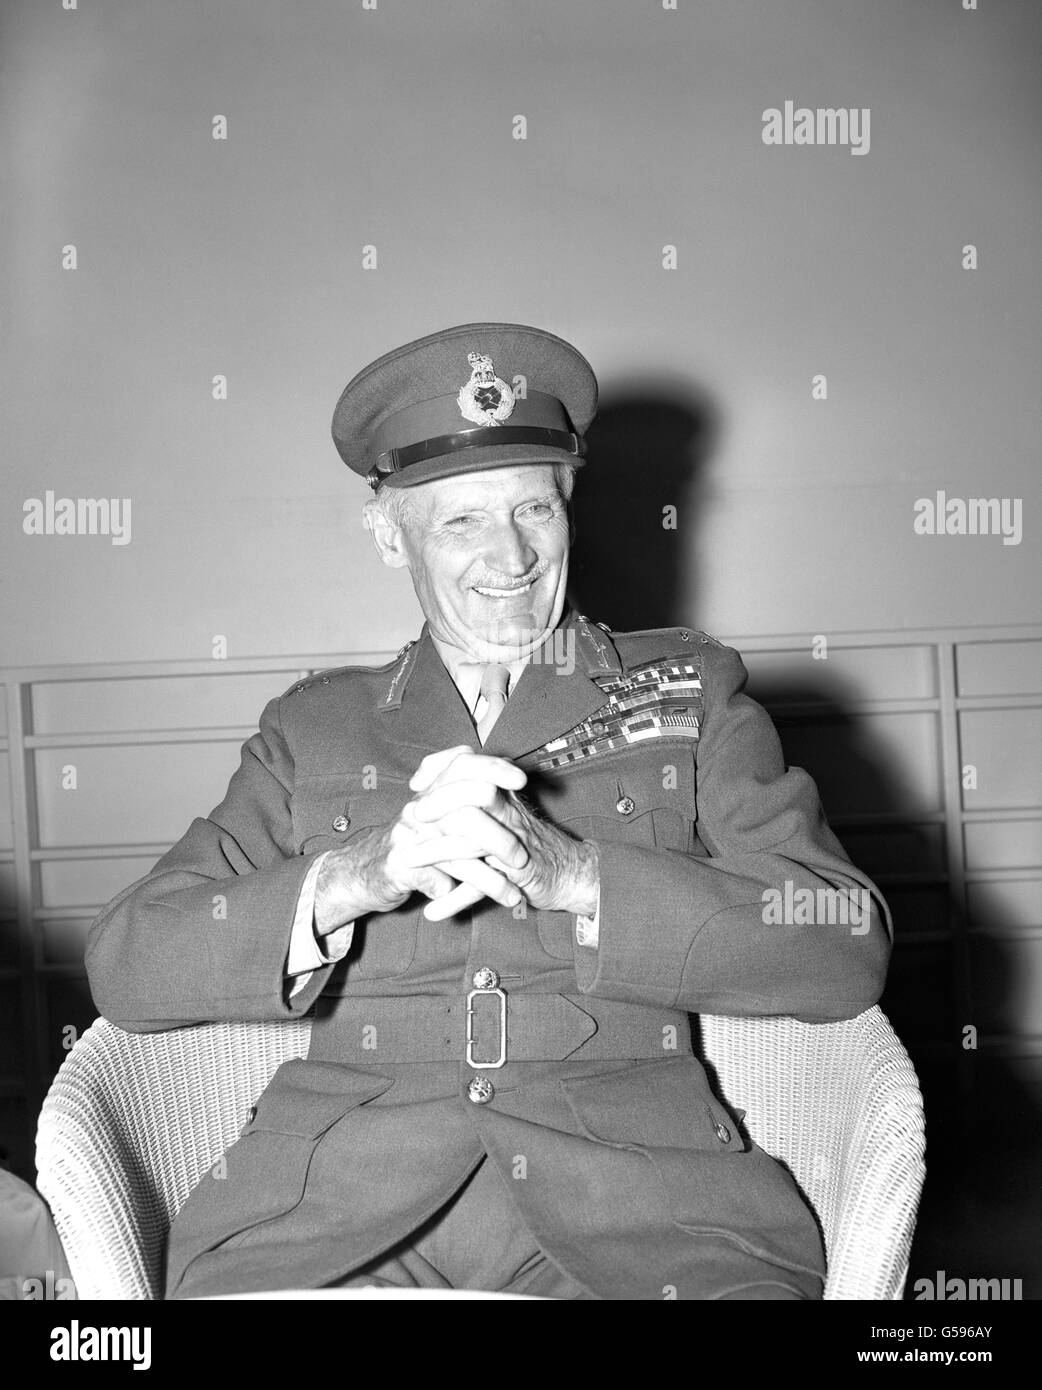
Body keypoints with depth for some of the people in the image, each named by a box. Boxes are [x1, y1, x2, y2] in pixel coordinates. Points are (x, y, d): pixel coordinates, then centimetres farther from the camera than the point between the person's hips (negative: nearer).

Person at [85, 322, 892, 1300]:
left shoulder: (686, 692, 14)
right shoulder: (315, 726, 16)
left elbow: (848, 949, 1)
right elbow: (126, 967, 6)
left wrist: (566, 872, -12)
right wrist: (354, 876, -12)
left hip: (630, 1185, 1)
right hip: (343, 1185, 0)